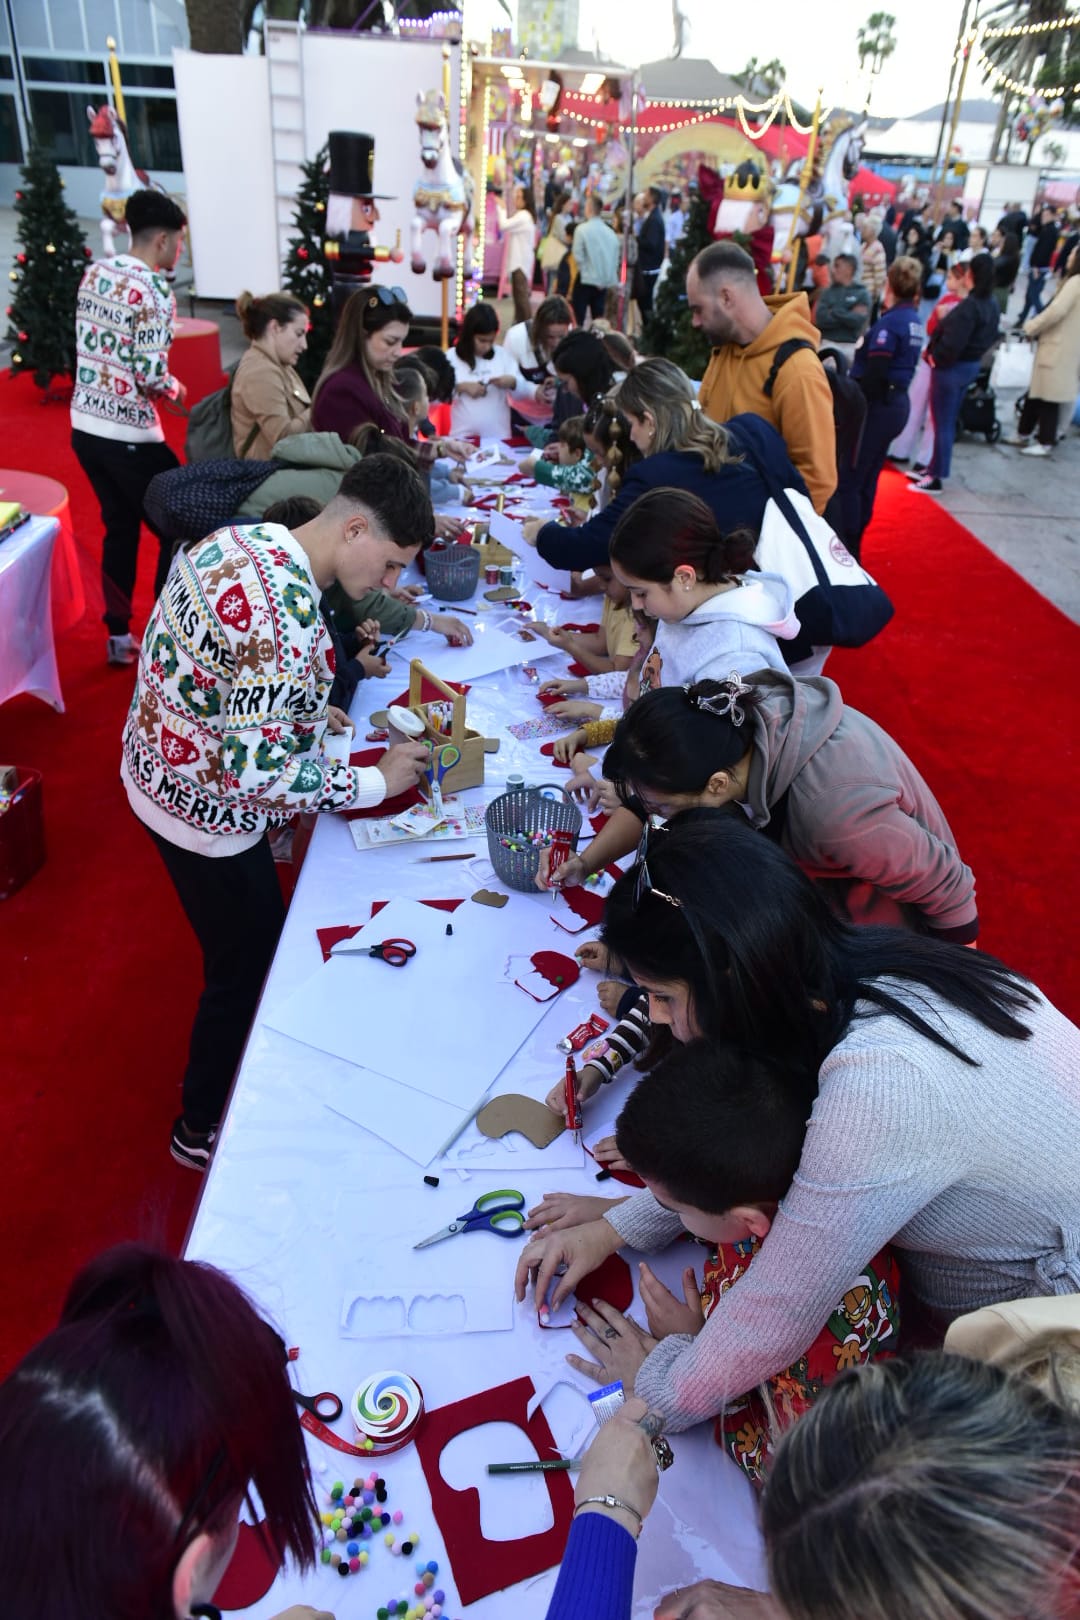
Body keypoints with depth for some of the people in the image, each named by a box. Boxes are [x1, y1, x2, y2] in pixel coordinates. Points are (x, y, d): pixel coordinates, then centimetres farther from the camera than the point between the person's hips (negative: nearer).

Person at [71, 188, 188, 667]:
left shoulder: (94, 272, 9)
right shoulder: (154, 290, -15)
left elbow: (90, 344, 16)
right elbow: (150, 375, -21)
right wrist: (177, 389, 0)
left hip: (84, 425, 8)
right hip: (129, 436, -8)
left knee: (119, 527, 18)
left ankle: (118, 636, 24)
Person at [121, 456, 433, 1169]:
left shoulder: (241, 539, -4)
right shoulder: (288, 617, -34)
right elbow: (258, 772, -33)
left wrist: (305, 710, 7)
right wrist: (376, 781, -21)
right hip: (208, 813, -9)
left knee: (255, 938, 27)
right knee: (248, 969, 12)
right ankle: (204, 1130, 36)